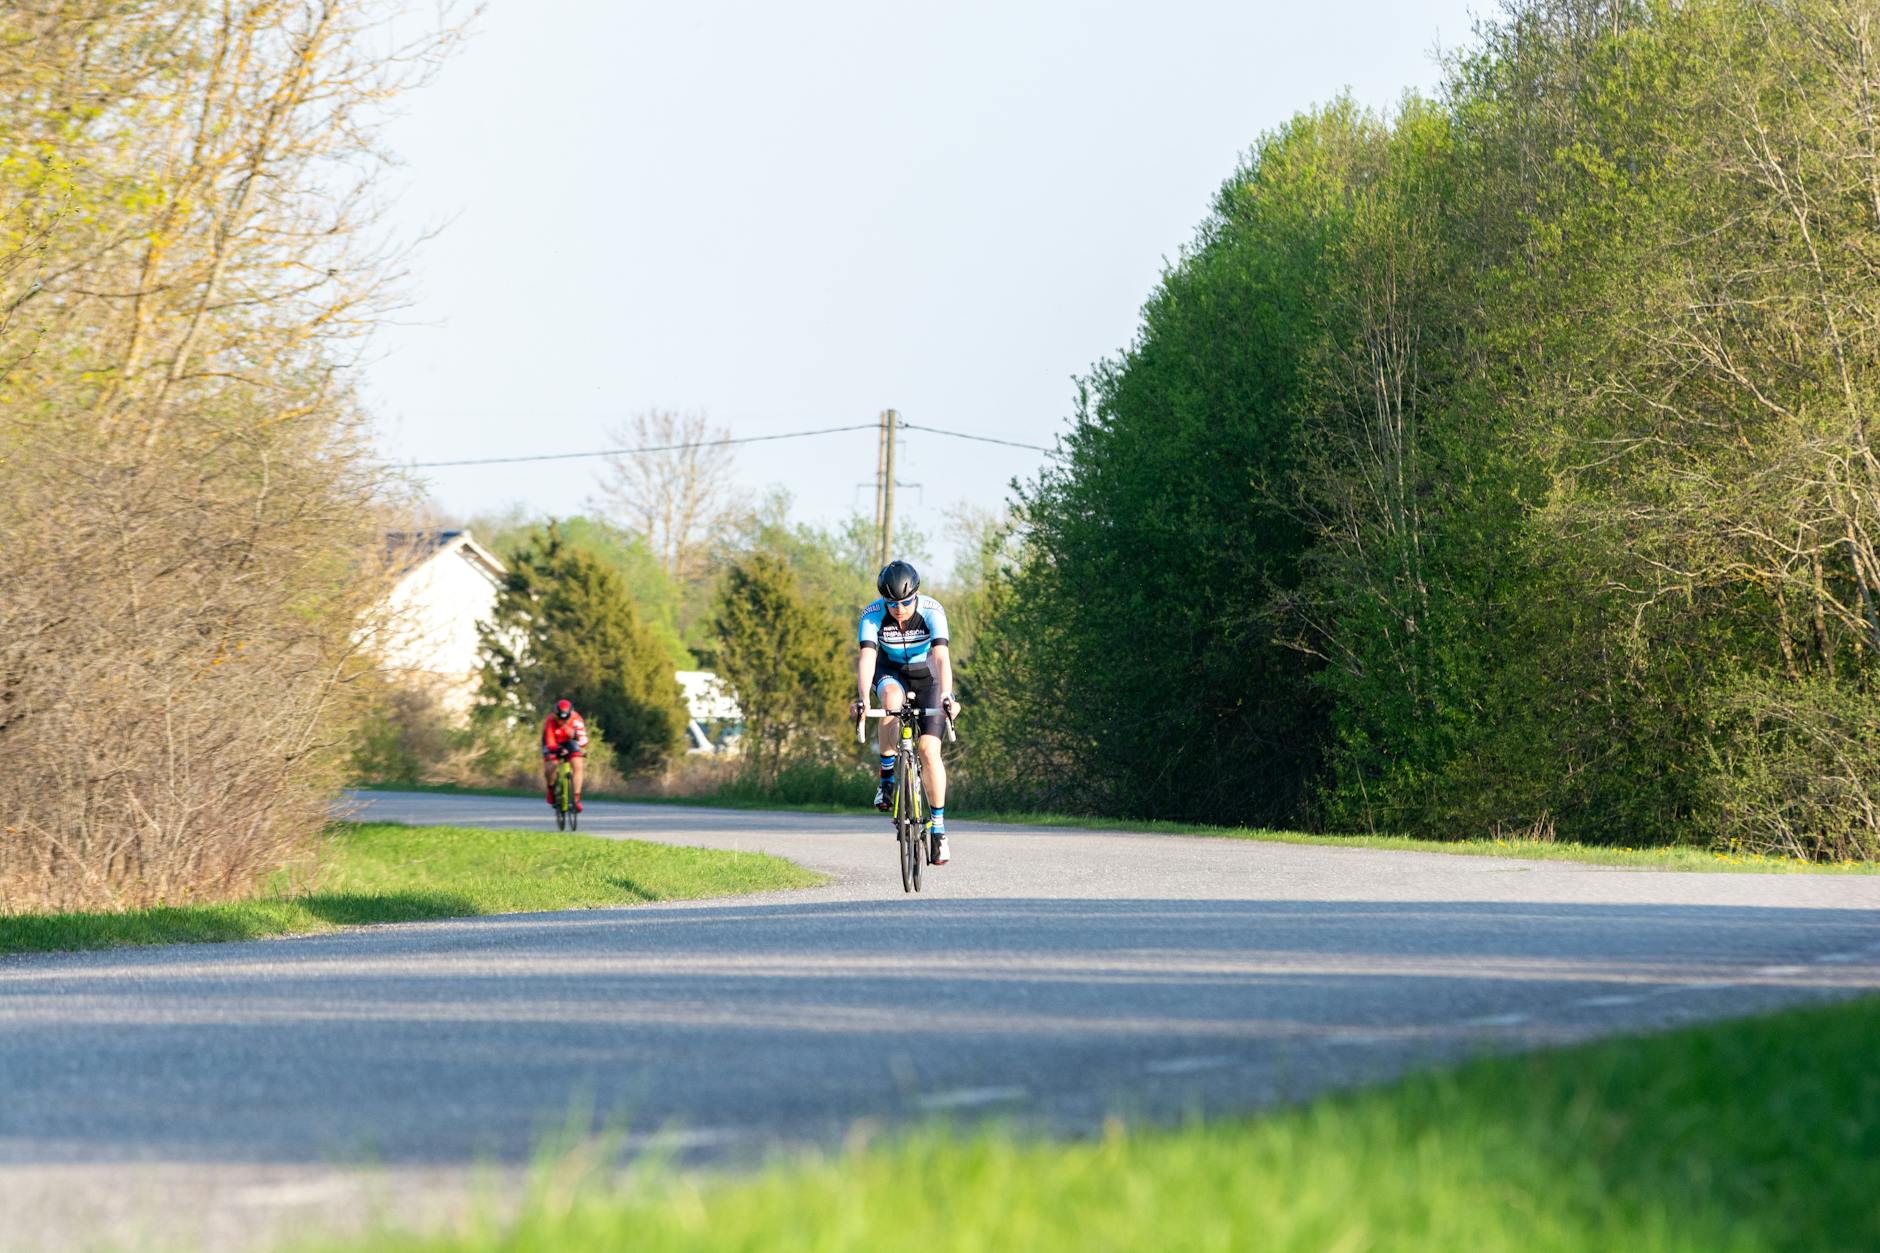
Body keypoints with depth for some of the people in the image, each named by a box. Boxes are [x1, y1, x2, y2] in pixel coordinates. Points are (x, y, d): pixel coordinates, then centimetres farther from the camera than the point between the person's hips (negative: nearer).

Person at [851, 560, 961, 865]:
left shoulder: (932, 612, -29)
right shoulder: (873, 615, -26)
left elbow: (941, 657, -39)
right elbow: (866, 657, -37)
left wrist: (946, 696, -55)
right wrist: (862, 698, -52)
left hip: (926, 674, 0)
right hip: (890, 672, 0)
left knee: (929, 750, -14)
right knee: (892, 698, -37)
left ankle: (939, 828, -3)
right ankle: (887, 777, -22)